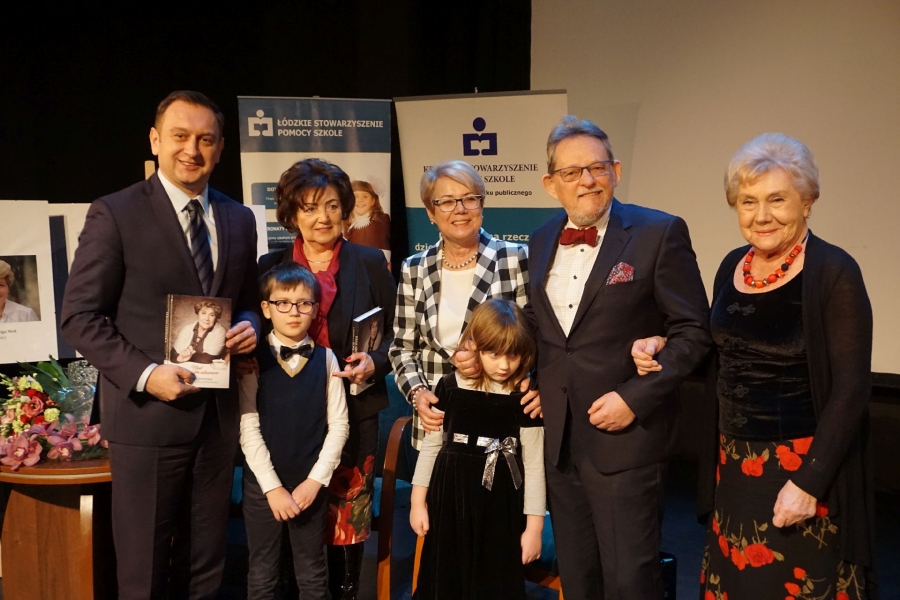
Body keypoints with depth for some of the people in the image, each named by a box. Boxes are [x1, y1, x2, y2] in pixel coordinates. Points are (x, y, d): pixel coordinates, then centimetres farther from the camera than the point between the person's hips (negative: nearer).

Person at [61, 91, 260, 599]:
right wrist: (144, 374, -20)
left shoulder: (240, 220, 9)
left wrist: (249, 326, -5)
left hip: (219, 414, 5)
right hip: (147, 414, -5)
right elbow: (80, 315, -8)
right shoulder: (115, 214, -7)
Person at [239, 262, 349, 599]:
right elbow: (248, 427, -8)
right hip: (261, 483, -1)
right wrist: (272, 486, -12)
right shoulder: (254, 359, -4)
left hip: (310, 484, 1)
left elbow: (338, 424, -1)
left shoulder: (325, 359, 0)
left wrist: (315, 481, -8)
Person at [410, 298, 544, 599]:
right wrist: (418, 501, 5)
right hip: (451, 501, 1)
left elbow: (534, 464, -4)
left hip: (501, 507, -1)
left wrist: (534, 525, -4)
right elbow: (431, 446, 5)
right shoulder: (451, 388, -4)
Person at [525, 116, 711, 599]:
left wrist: (635, 398, -16)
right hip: (558, 439, 5)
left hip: (625, 437, -5)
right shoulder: (540, 242, 10)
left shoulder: (659, 233, -7)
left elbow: (693, 331, -9)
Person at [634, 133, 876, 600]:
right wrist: (662, 347, 0)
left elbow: (851, 391, -16)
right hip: (733, 466, 6)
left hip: (803, 467, -6)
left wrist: (807, 483, -19)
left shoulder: (833, 273, -15)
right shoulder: (733, 265, 4)